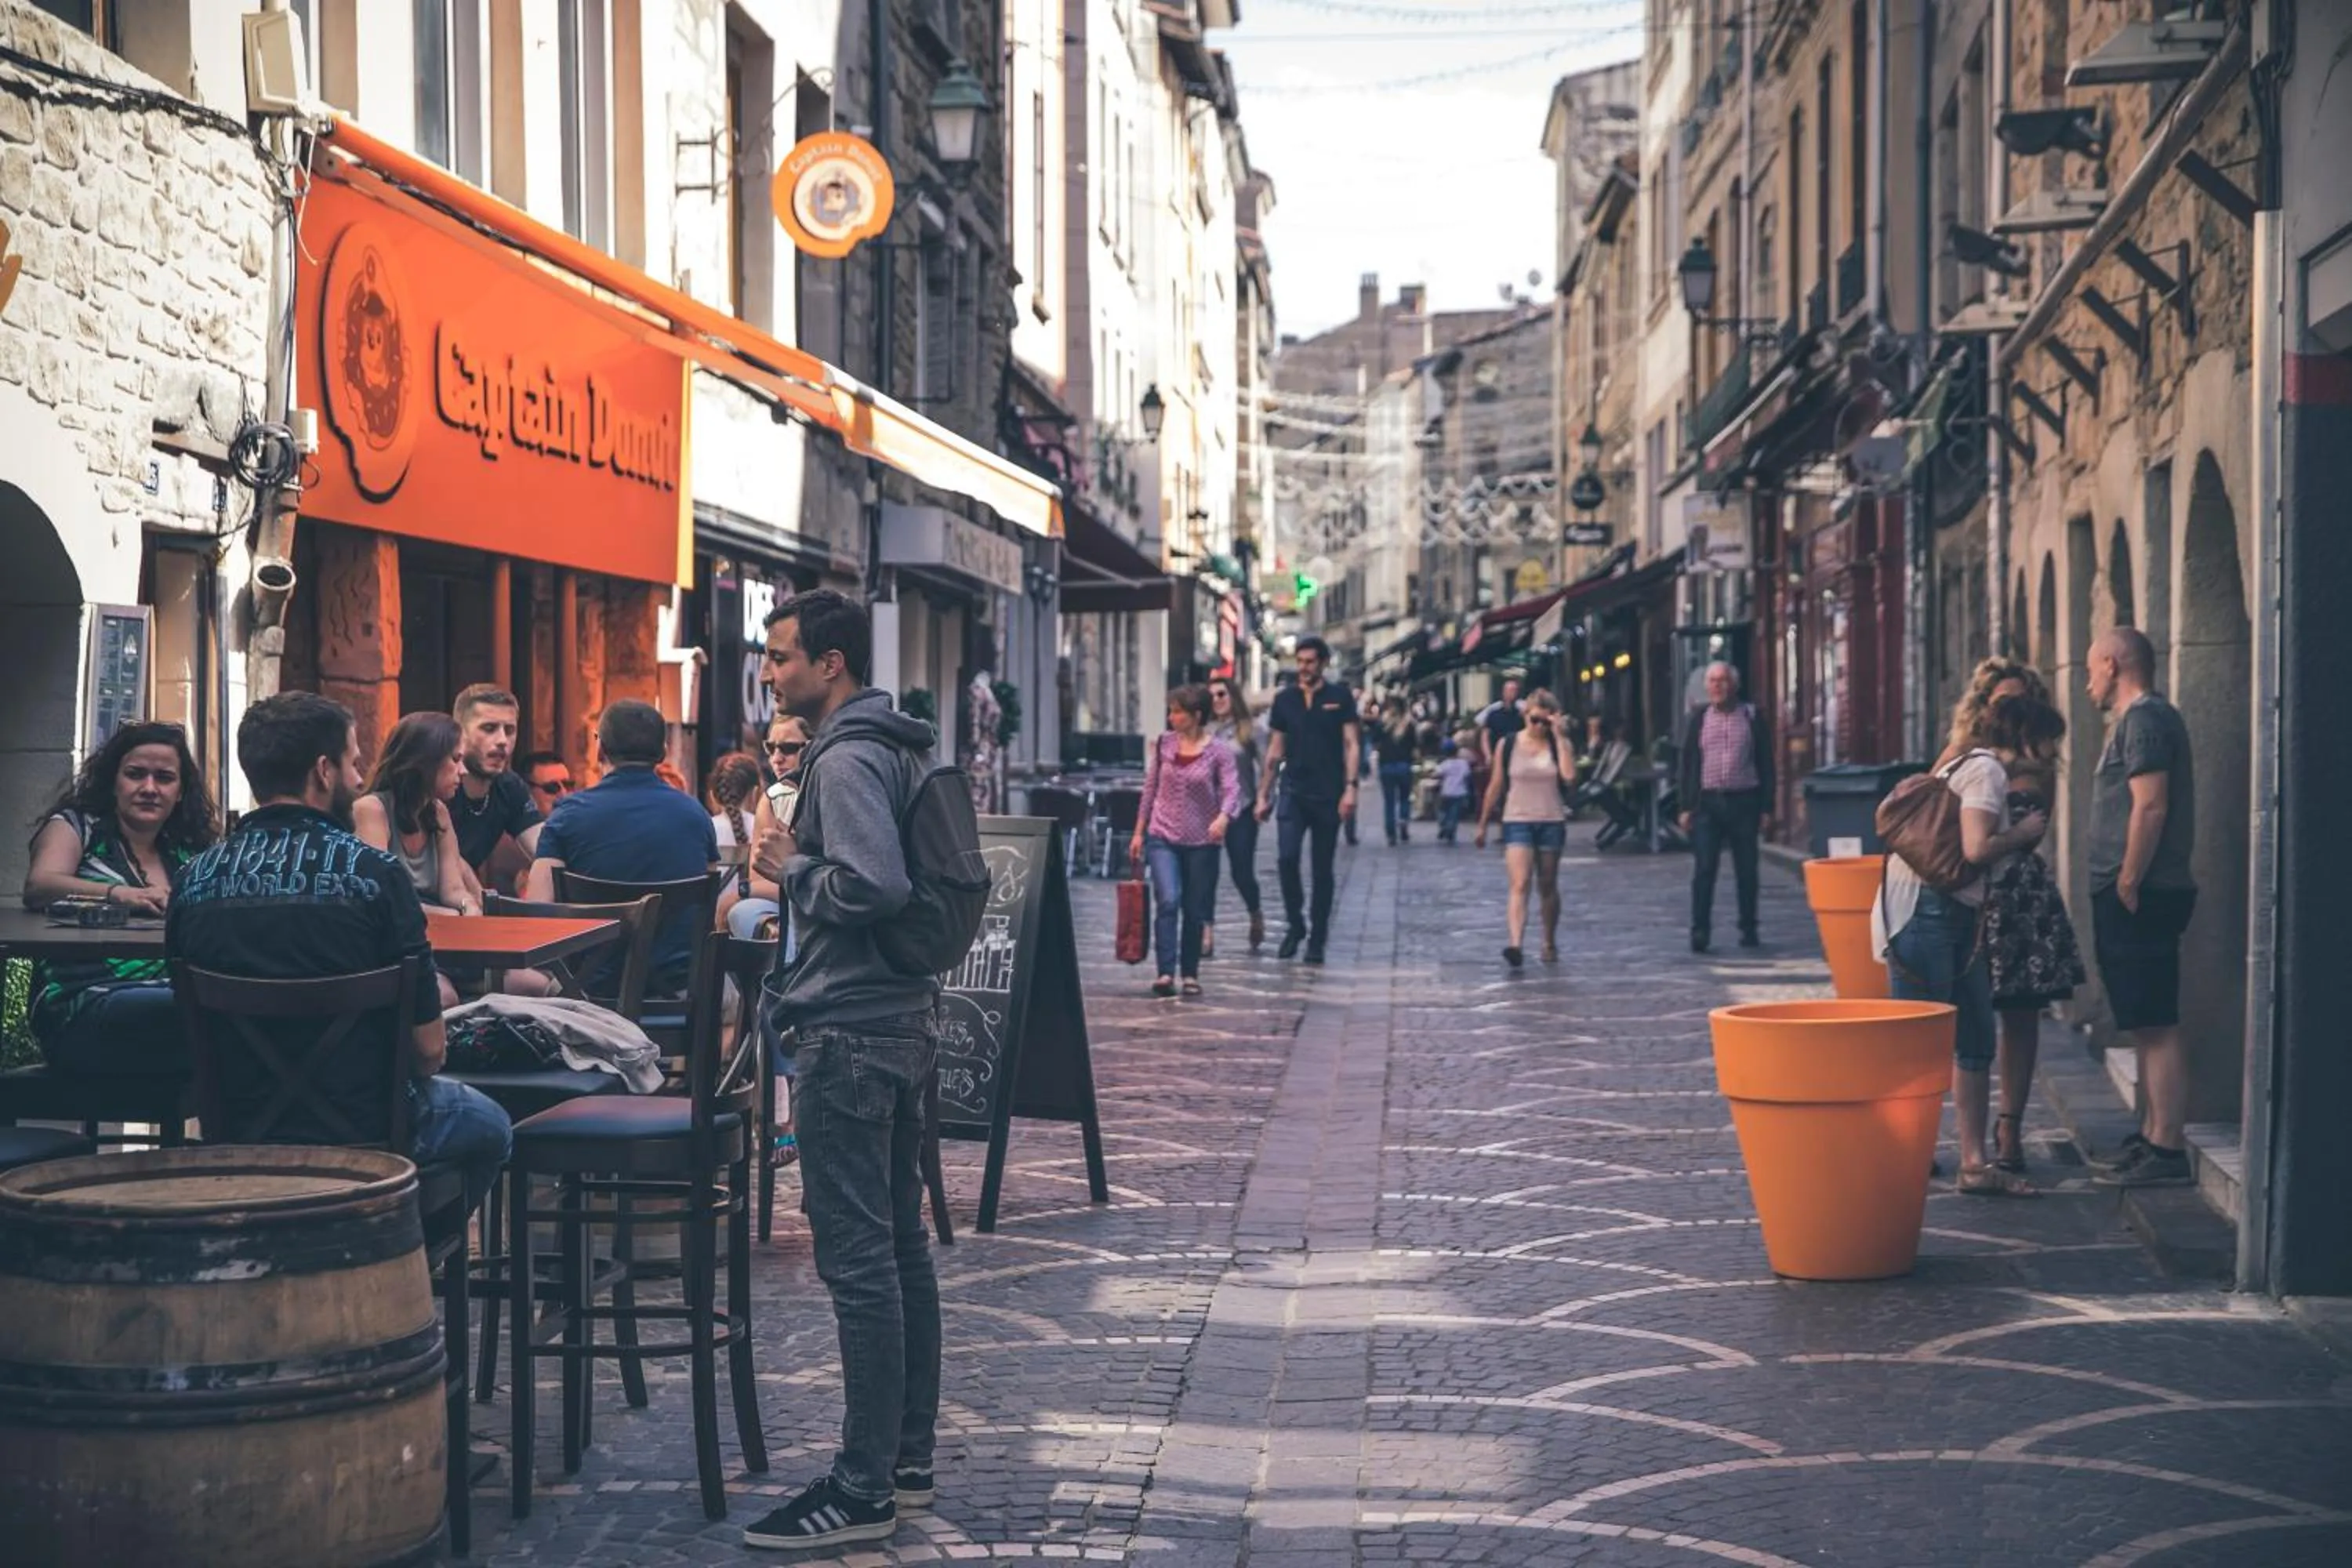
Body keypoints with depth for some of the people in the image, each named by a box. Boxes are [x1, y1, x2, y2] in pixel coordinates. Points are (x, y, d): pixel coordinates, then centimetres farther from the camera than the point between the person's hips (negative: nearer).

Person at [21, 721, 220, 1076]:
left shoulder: (188, 853, 25)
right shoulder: (76, 827, 13)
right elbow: (38, 887, -8)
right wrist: (117, 894, -26)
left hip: (169, 996, 5)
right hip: (83, 1009, -4)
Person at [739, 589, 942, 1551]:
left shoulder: (846, 760, -16)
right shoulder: (899, 747, 15)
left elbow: (874, 885, -28)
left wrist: (792, 867, -13)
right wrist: (804, 866, 14)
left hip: (849, 1036, -11)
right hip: (902, 1021, 11)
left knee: (858, 1261, -7)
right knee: (900, 1244, 15)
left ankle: (863, 1490, -2)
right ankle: (909, 1456, 24)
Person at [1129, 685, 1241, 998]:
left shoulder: (1219, 751, -5)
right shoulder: (1163, 744, 3)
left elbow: (1232, 790, -14)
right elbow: (1150, 789, 11)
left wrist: (1223, 817, -35)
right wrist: (1139, 832, 11)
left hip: (1202, 841, -1)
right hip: (1163, 836, 1)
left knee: (1195, 911, 7)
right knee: (1168, 901, -16)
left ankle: (1190, 975, 21)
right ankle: (1166, 973, -18)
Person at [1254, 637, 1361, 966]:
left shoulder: (1340, 697, 2)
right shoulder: (1284, 699, 8)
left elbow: (1352, 744, -1)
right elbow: (1275, 750, 12)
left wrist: (1350, 787, -12)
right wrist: (1263, 794, 9)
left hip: (1328, 795, -1)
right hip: (1293, 791, 1)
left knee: (1322, 868, 4)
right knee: (1286, 858, -14)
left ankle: (1318, 939, 13)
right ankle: (1295, 924, 5)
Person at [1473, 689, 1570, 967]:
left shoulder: (1559, 744, 1)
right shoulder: (1507, 745, 1)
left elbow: (1569, 776, -17)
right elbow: (1496, 786, 8)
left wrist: (1558, 736, -15)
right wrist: (1483, 824, 10)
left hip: (1552, 822, 1)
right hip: (1517, 822, -1)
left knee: (1547, 887, 13)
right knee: (1520, 885, -16)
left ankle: (1550, 944, 29)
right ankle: (1515, 944, -29)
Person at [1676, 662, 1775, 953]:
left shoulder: (1752, 717, 5)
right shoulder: (1697, 718, 7)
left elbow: (1765, 763, 5)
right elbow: (1685, 763, 7)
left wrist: (1766, 807, 0)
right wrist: (1686, 806, -1)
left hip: (1743, 801, 0)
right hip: (1707, 801, 0)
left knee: (1746, 870, 5)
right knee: (1704, 869, -6)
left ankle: (1749, 929, 14)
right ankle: (1700, 931, -5)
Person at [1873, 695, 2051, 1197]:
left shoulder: (1966, 764, 20)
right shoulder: (1988, 770, -10)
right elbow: (1977, 849, -22)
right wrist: (2023, 833, -6)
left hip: (1951, 916, 10)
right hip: (1925, 913, -10)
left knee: (1976, 1041, 9)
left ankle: (1974, 1164, 12)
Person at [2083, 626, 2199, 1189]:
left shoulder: (2144, 718, -11)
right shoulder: (2142, 718, 21)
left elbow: (2151, 806, -21)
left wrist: (2127, 883, -19)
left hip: (2139, 897, -11)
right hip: (2135, 898, 11)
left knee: (2156, 1027, -10)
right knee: (2147, 1028, 14)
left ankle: (2167, 1152, -10)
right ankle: (2151, 1139, 19)